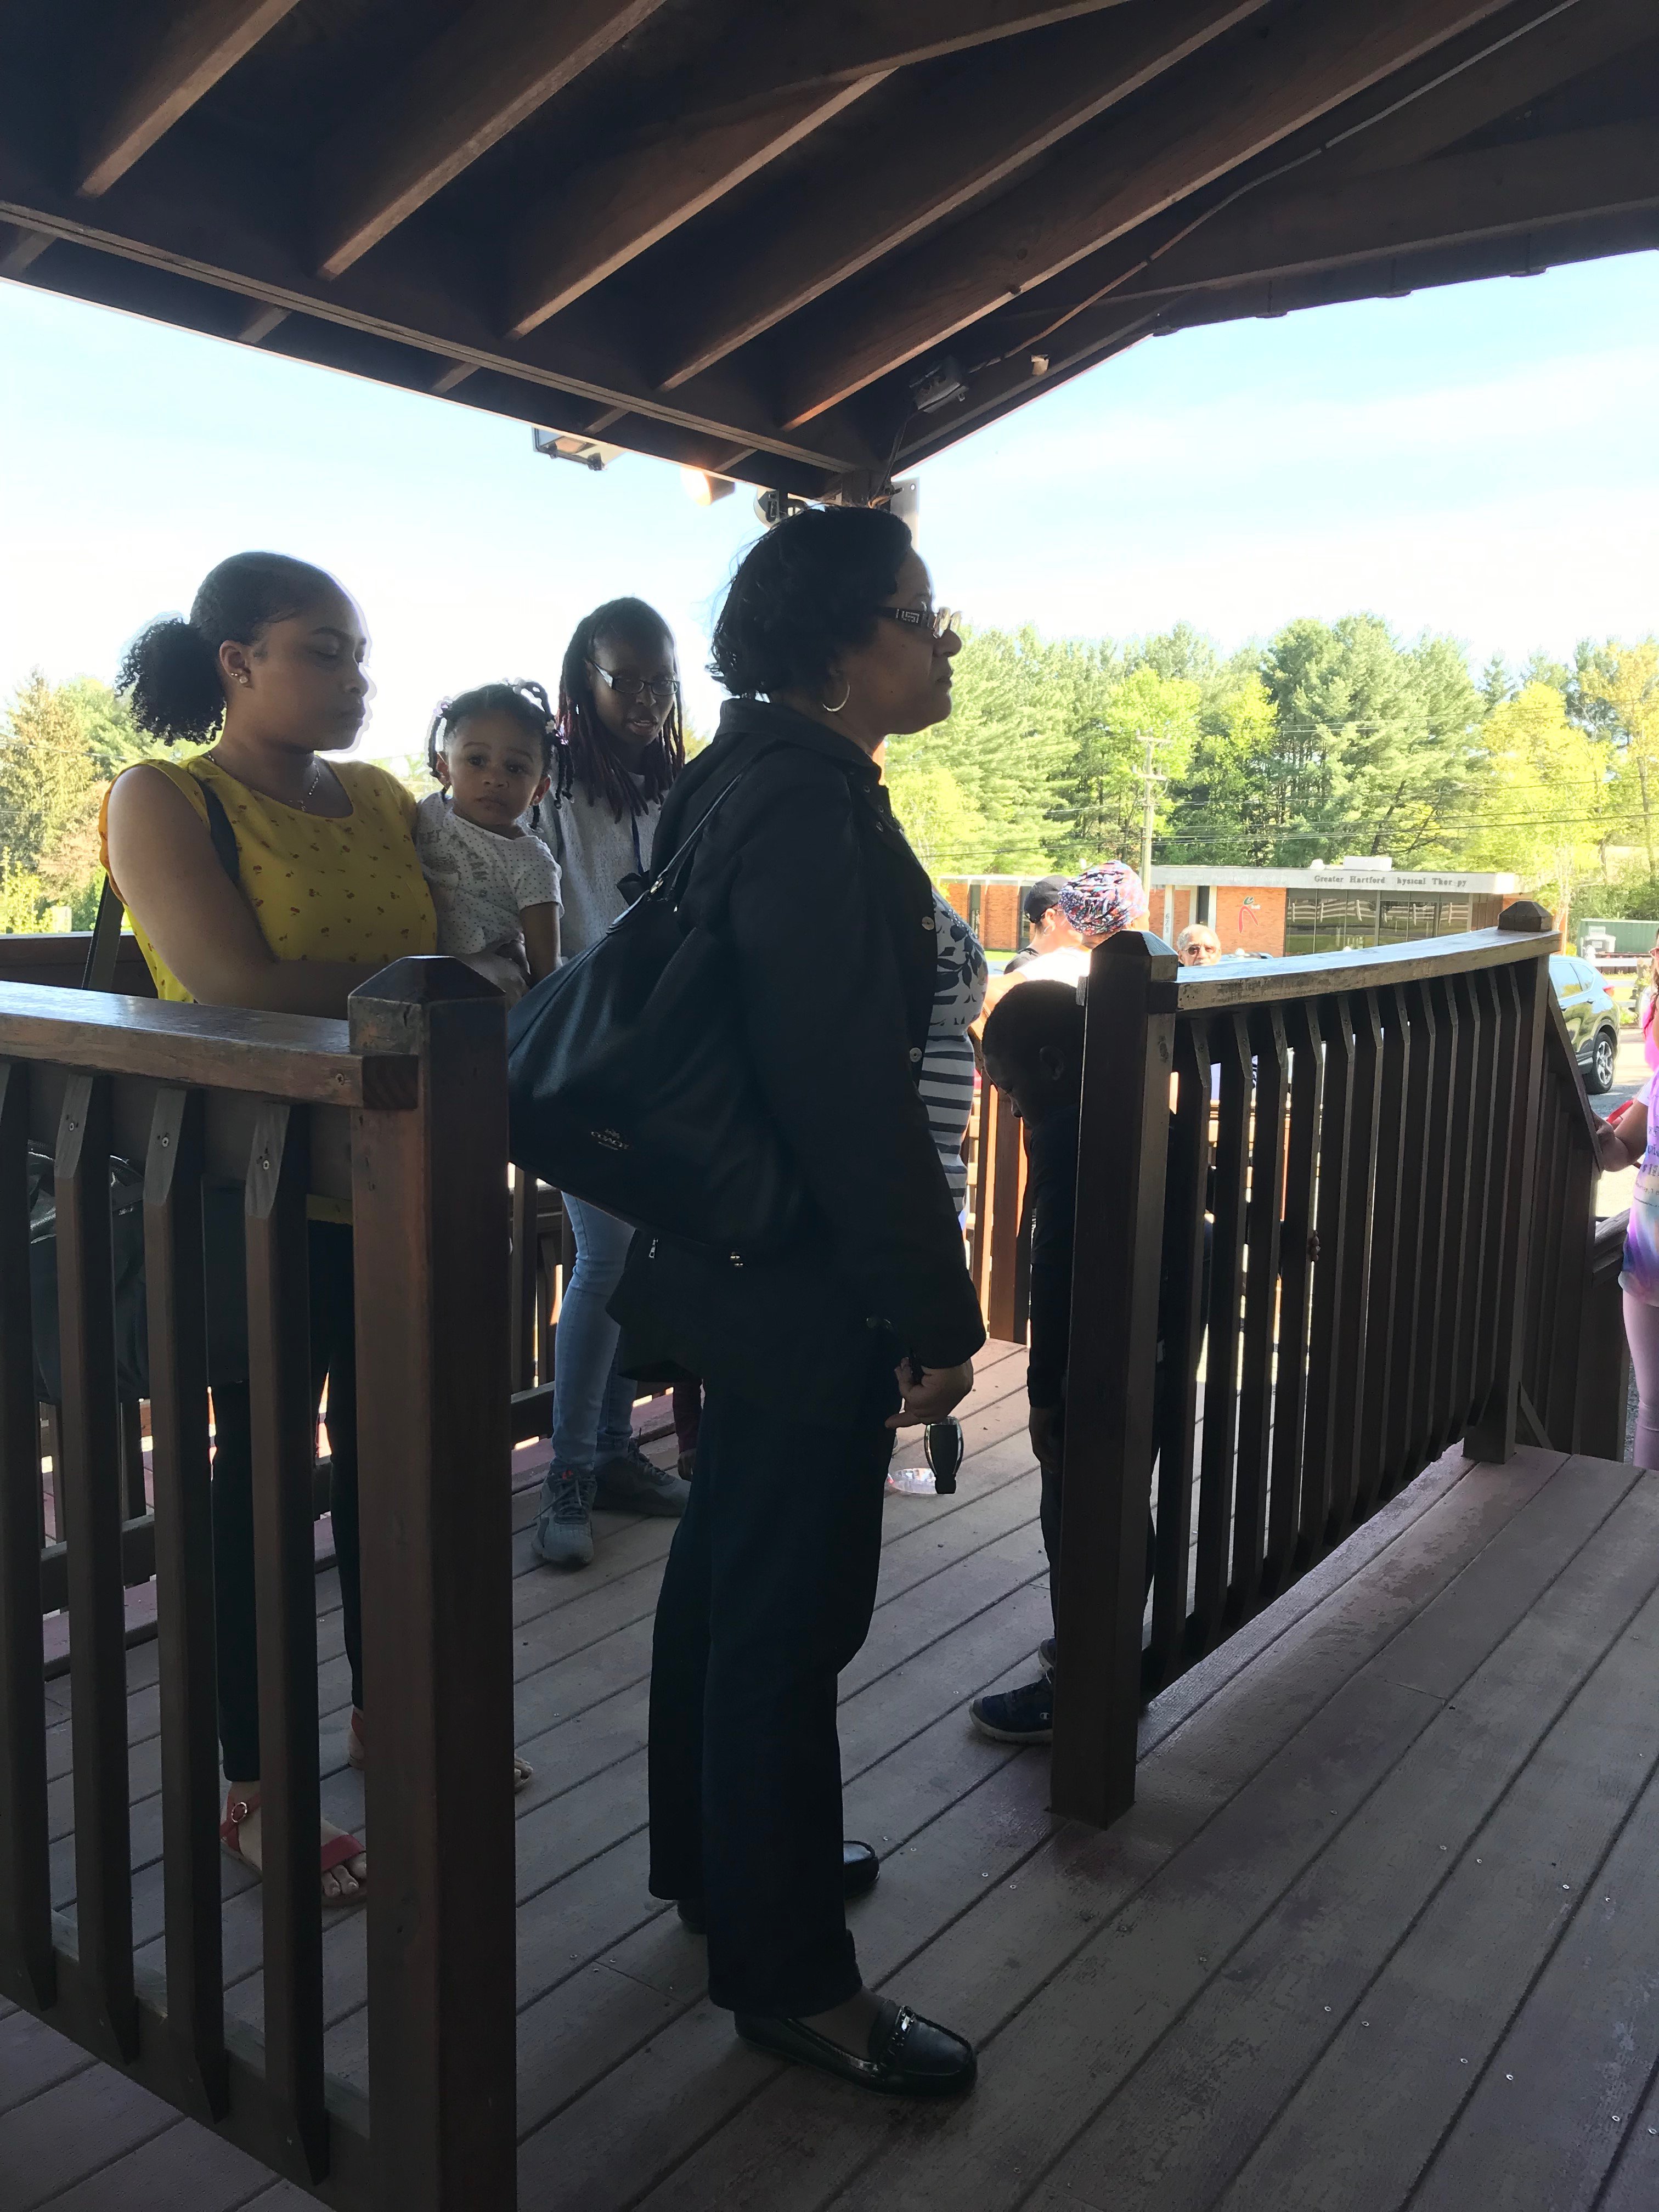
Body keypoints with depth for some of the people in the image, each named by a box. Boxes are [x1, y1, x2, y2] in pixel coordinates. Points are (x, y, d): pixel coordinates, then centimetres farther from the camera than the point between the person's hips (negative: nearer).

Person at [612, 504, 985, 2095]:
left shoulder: (744, 780, 10)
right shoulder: (809, 804, -21)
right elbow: (855, 1087, -25)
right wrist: (934, 1314, -19)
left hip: (731, 1256, 10)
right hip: (803, 1284, -10)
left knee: (731, 1566, 21)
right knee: (792, 1606, 2)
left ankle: (718, 1857, 41)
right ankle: (788, 1972, 20)